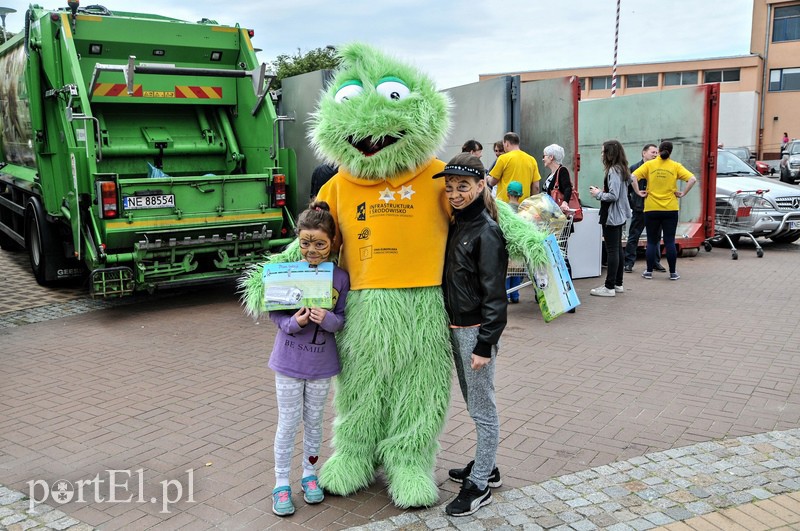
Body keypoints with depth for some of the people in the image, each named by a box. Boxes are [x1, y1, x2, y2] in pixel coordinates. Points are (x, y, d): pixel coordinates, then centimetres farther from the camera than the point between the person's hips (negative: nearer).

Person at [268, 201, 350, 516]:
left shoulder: (339, 277, -7)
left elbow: (342, 320, -3)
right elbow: (274, 313, -4)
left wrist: (327, 319, -25)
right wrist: (293, 322, -24)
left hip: (322, 363, 1)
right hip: (289, 361, -1)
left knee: (313, 421, 16)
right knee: (288, 423, 8)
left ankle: (310, 475, 35)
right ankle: (281, 484, 22)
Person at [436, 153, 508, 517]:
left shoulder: (487, 232, -16)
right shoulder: (457, 224, 8)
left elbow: (494, 293, -18)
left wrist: (485, 344, -19)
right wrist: (453, 328, 14)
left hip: (476, 330, -9)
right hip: (456, 327, 9)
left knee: (482, 409, 4)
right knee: (473, 403, 20)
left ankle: (480, 485, 16)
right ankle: (486, 467, 36)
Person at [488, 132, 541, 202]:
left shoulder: (503, 158, -5)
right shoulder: (531, 159, 7)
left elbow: (492, 182, 1)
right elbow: (536, 187, 6)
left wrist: (488, 178, 23)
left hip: (505, 202, -4)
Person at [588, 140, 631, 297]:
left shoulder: (613, 171, -17)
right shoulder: (621, 169, 12)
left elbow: (613, 196, -22)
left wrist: (598, 194, -8)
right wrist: (601, 192, 11)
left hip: (611, 216, -10)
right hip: (619, 216, 10)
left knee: (612, 251, -7)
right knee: (618, 249, 14)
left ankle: (609, 287, -3)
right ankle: (618, 284, 21)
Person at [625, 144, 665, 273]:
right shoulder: (635, 168, -2)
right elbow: (627, 188, 0)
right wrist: (631, 204, -4)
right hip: (639, 209, -3)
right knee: (633, 237, 3)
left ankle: (655, 262, 22)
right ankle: (628, 262, 9)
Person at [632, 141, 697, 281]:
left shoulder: (649, 165, 0)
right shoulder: (675, 166, 1)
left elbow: (633, 177, -13)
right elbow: (692, 179, -8)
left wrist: (638, 192, -6)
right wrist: (683, 193, -1)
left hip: (651, 209, 0)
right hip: (670, 209, 0)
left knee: (652, 242, 9)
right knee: (670, 242, 6)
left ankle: (649, 272, 11)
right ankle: (673, 273, 10)